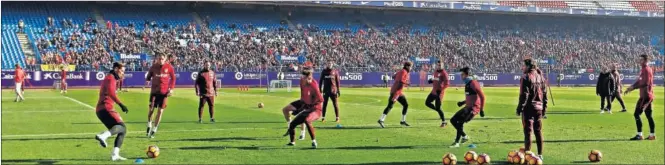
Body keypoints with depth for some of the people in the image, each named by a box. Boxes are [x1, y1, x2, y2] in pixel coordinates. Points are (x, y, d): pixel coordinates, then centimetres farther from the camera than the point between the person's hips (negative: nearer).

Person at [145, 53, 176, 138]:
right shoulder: (153, 67, -1)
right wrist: (147, 80, -15)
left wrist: (171, 88, -4)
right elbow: (149, 76, 8)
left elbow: (173, 78, 6)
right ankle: (149, 125, 21)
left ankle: (154, 130, 12)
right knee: (151, 109, -6)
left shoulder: (169, 67, -3)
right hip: (154, 91, 0)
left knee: (160, 111, 1)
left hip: (164, 92, 0)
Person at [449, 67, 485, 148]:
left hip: (474, 108, -10)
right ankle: (464, 136, 19)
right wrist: (463, 102, 14)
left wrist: (482, 109, -20)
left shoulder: (473, 83, -14)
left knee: (460, 122, -20)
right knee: (453, 120, 10)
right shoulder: (467, 84, 15)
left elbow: (482, 96, -18)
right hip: (468, 107, 10)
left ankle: (457, 142, -15)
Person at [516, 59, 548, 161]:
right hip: (539, 107, 7)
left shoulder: (526, 77, -10)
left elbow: (524, 95, -15)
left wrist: (519, 108, -11)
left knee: (528, 131, -4)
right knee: (538, 132, 12)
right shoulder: (541, 77, 11)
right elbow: (545, 94, 13)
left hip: (528, 107, -7)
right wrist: (544, 108, 18)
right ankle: (540, 154, 15)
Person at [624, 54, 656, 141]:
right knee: (648, 115, 13)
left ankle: (639, 135, -12)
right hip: (648, 96, 10)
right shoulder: (643, 70, 17)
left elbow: (645, 83, -23)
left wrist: (633, 87, -23)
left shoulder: (647, 70, -14)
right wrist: (630, 88, 16)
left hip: (645, 96, -10)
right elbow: (639, 81, 23)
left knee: (637, 114, -11)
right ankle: (652, 134, 16)